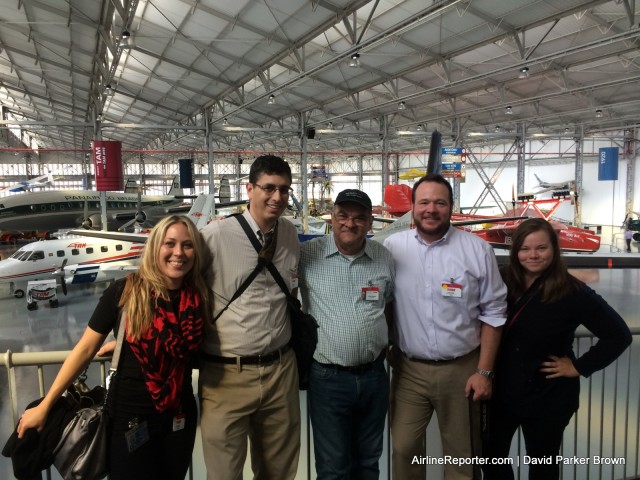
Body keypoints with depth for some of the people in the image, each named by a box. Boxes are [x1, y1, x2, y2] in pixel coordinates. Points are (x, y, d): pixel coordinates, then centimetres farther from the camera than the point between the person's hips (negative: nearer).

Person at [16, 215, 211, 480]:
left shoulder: (198, 298, -8)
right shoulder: (123, 291, -16)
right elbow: (86, 348, -9)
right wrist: (44, 406, -5)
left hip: (179, 417, 3)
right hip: (129, 416, -3)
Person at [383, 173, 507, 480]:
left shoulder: (477, 250, -6)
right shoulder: (392, 247, -4)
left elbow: (493, 313, -2)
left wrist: (484, 371, -4)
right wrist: (384, 356, 1)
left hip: (462, 369, 0)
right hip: (408, 369, 1)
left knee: (462, 455, 16)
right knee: (403, 449, 11)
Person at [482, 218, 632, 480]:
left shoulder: (572, 291, -15)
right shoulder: (505, 282, -4)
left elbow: (618, 335, -12)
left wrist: (579, 367, -13)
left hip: (548, 398, -3)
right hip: (502, 390, 4)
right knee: (491, 458, 17)